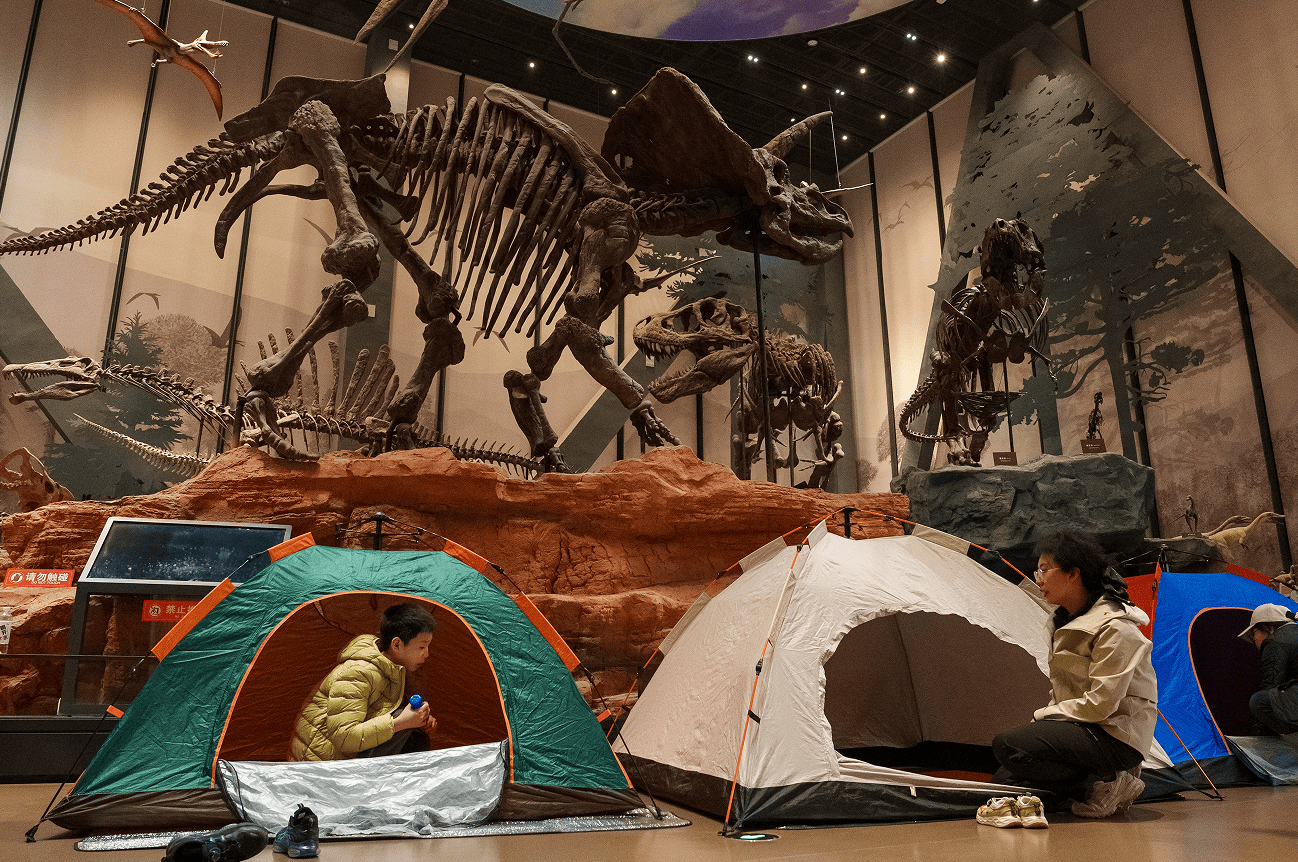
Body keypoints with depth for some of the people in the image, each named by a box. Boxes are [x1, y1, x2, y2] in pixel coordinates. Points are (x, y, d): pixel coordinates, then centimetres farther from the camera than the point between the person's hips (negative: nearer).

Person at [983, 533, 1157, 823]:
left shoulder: (1115, 628, -19)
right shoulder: (1068, 621, 11)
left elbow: (1099, 704, -22)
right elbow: (1062, 691, 19)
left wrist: (1041, 716, -12)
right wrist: (1045, 718, 2)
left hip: (1115, 736, -10)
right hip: (1084, 728, 10)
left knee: (1008, 746, -26)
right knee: (1005, 781, 4)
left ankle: (1104, 785, -12)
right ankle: (1102, 781, 6)